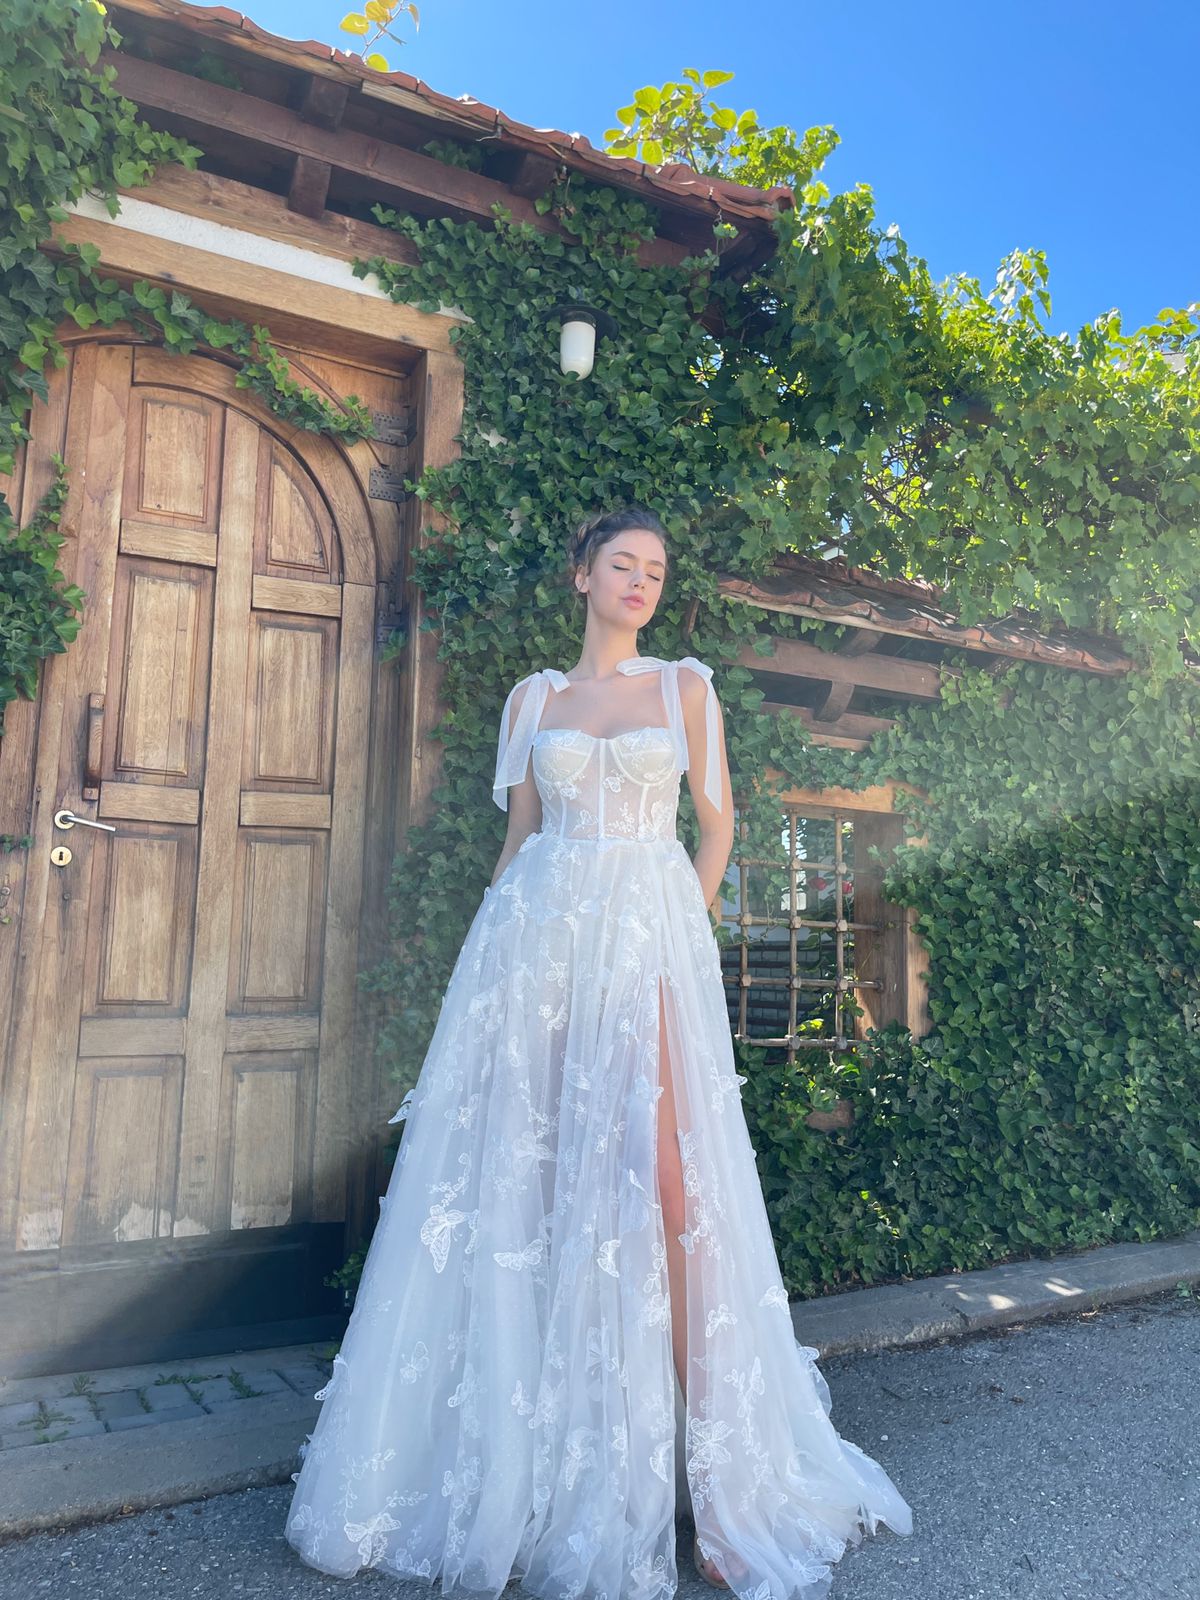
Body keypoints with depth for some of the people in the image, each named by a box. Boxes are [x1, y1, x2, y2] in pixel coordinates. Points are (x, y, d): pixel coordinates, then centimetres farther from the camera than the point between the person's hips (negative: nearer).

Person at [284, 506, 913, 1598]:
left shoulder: (686, 685, 11)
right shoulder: (533, 697, 14)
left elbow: (718, 822, 12)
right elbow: (519, 834, 14)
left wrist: (681, 930, 4)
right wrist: (492, 953, 8)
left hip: (653, 935, -1)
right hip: (539, 935, 2)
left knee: (664, 1171, -12)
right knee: (529, 1176, 2)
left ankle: (720, 1465, 0)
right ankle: (529, 1466, 19)